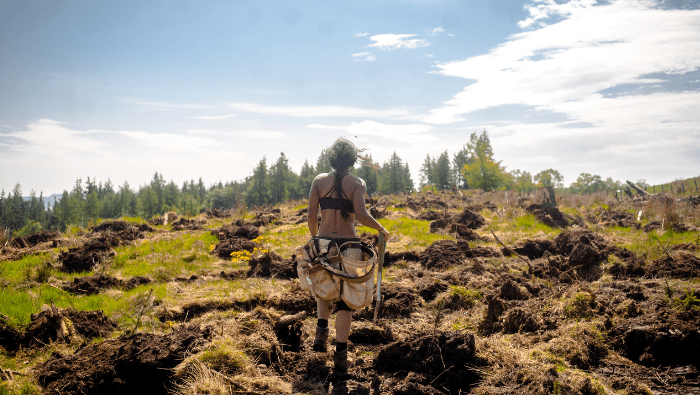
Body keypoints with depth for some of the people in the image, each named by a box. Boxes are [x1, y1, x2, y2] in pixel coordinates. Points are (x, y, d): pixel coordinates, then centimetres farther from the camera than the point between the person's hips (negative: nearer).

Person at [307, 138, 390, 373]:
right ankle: (341, 353, 1)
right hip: (348, 244, -2)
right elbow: (361, 216, -17)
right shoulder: (357, 183, -5)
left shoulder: (319, 181, 2)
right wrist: (381, 229, -1)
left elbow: (311, 216, -1)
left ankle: (322, 331, 10)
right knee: (345, 297, 6)